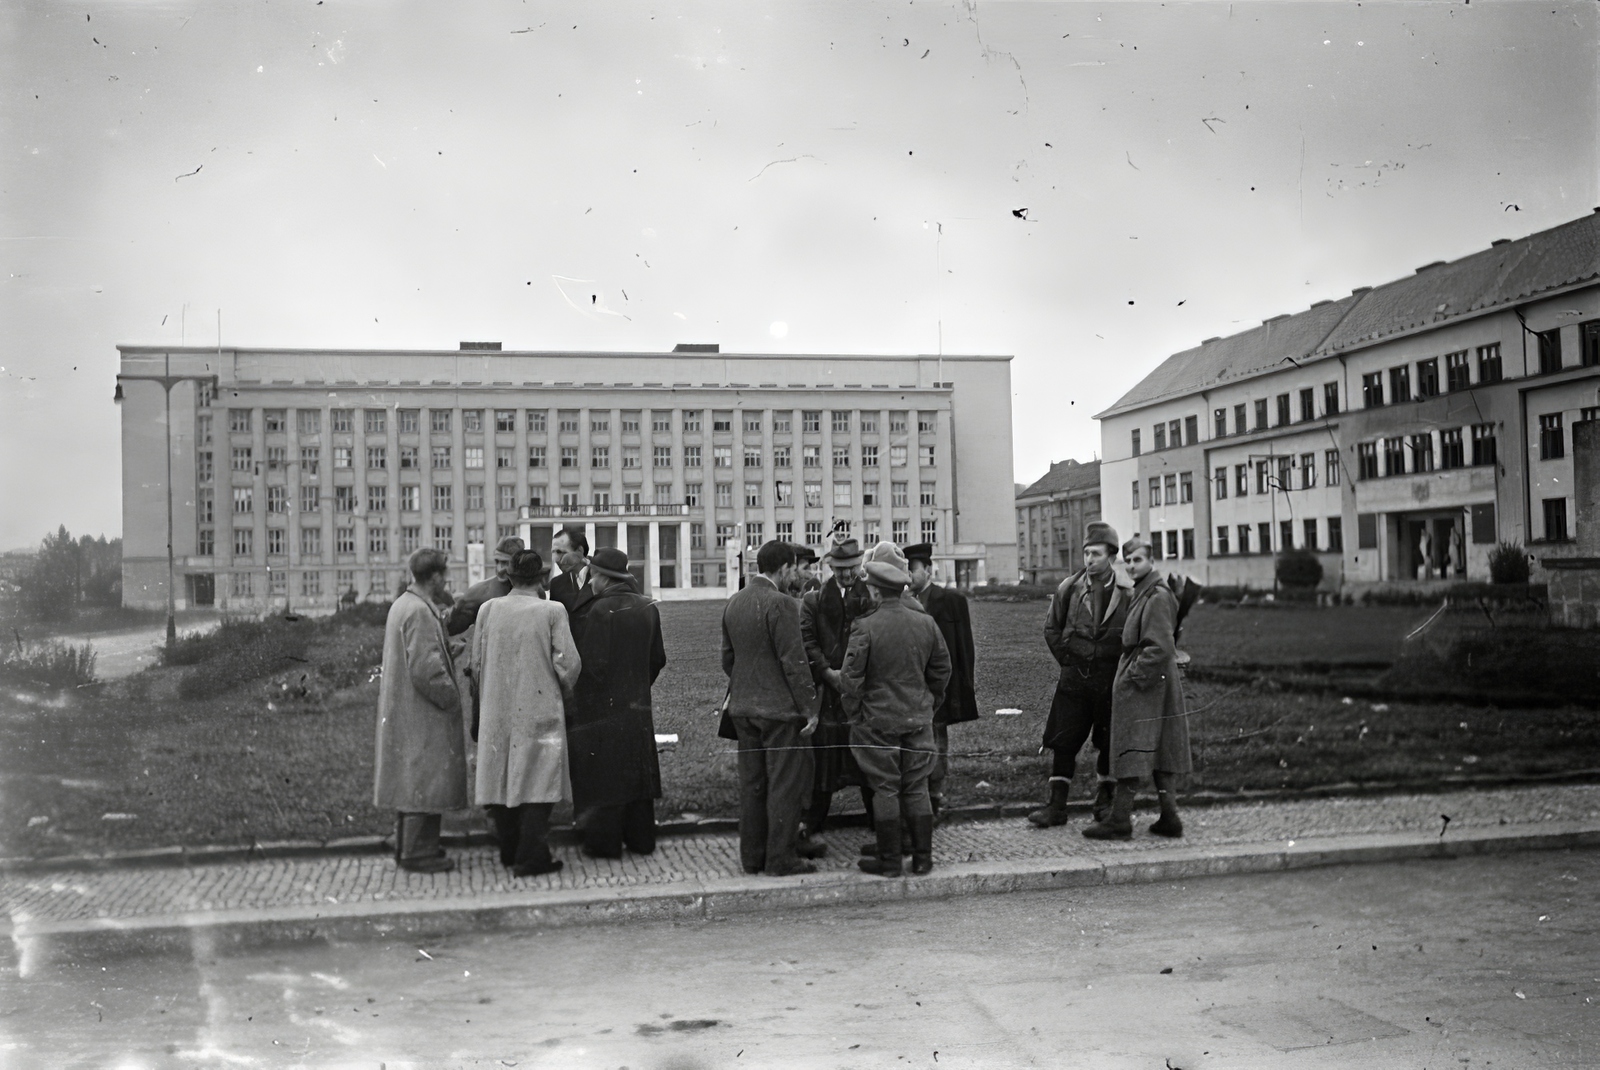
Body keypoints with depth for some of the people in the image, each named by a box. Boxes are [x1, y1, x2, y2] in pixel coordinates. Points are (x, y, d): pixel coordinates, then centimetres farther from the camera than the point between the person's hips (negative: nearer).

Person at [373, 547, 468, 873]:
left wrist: (449, 650, 14)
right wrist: (451, 698, -14)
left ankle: (407, 847, 25)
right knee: (425, 780, -4)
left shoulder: (402, 605, 12)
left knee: (409, 779, 16)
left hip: (402, 711, 11)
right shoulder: (420, 612, -21)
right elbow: (425, 669, -24)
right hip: (422, 713, -11)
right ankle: (417, 852, 2)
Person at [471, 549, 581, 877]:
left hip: (497, 708, 4)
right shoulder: (552, 611, -11)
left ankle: (509, 852, 23)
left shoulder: (488, 609, -2)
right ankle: (531, 857, 1)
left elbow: (477, 660, 4)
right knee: (537, 779, 3)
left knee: (503, 777, 14)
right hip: (539, 708, -3)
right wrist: (563, 690, 9)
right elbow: (568, 662, -11)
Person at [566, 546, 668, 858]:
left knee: (604, 775, 2)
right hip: (637, 706, 7)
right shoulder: (647, 608, 4)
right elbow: (658, 658, 10)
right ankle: (641, 838, 21)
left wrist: (575, 701, -7)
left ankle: (604, 842, 8)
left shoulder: (598, 611, -17)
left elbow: (592, 663, -19)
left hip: (602, 704, -7)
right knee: (637, 772, 14)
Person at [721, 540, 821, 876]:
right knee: (785, 783, 0)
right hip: (780, 708, -8)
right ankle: (780, 858, 4)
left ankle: (752, 855, 19)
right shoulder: (780, 604, -16)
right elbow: (794, 662, -17)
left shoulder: (734, 603, 8)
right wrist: (809, 708, -12)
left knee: (752, 783, 13)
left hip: (743, 707, 8)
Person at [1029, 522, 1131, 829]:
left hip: (1111, 679, -1)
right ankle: (1056, 806, 7)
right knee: (1064, 741, 1)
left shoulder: (1127, 593, -6)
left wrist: (1121, 666, 1)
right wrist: (1066, 658, 7)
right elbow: (1051, 628, 13)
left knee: (1110, 741, 8)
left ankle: (1105, 800, 25)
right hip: (1074, 677, 1)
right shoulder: (1069, 588, 0)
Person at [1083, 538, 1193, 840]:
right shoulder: (1142, 594, 15)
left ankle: (1120, 820, -5)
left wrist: (1136, 677, -17)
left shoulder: (1157, 597, -16)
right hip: (1161, 685, 10)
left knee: (1131, 752, -7)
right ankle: (1169, 818, 14)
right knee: (1162, 752, 10)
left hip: (1142, 685, -10)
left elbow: (1160, 647, -22)